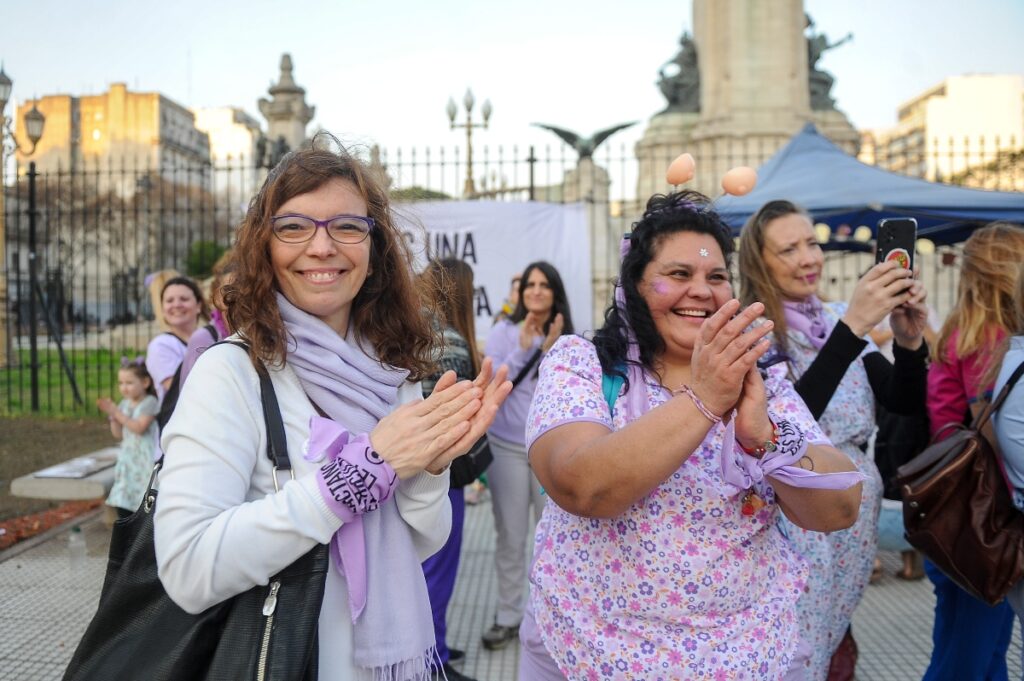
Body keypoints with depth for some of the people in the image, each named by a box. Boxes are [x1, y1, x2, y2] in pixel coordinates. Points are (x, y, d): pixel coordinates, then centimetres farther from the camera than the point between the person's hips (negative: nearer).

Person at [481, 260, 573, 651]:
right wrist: (523, 349, -17)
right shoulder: (503, 333, -3)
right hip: (507, 448, -1)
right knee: (510, 536, 6)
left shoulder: (567, 338, 1)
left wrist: (551, 352, -17)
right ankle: (508, 616, 19)